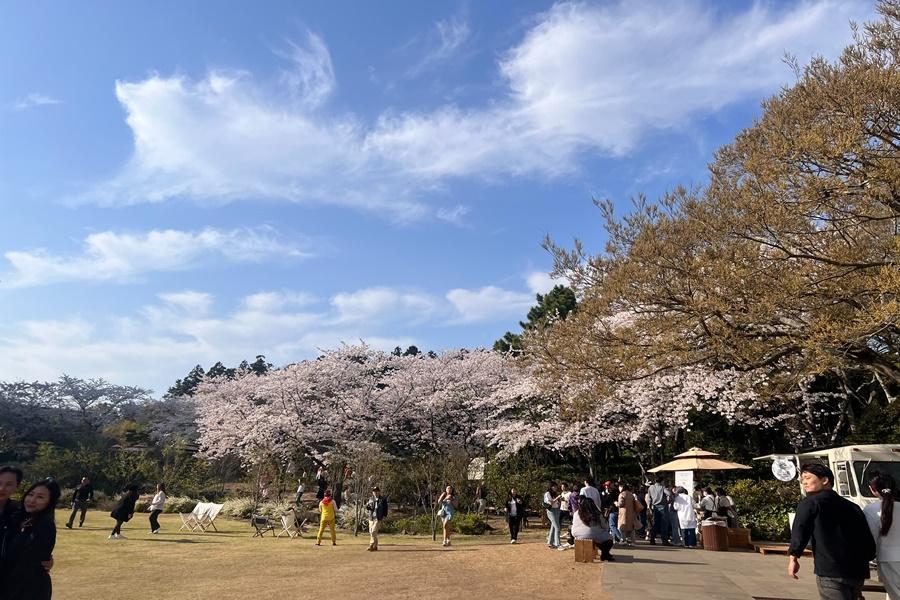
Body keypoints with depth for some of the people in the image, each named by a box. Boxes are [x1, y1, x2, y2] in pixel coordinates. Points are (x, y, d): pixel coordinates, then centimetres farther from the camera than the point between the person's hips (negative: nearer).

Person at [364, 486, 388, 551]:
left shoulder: (383, 499, 0)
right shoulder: (371, 499, 13)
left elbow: (385, 509, 2)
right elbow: (368, 508, 10)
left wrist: (384, 516, -6)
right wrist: (367, 506, -13)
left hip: (378, 518, -6)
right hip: (371, 518, 6)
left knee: (374, 531, -16)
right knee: (371, 532, 7)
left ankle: (372, 545, -13)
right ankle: (375, 546, 18)